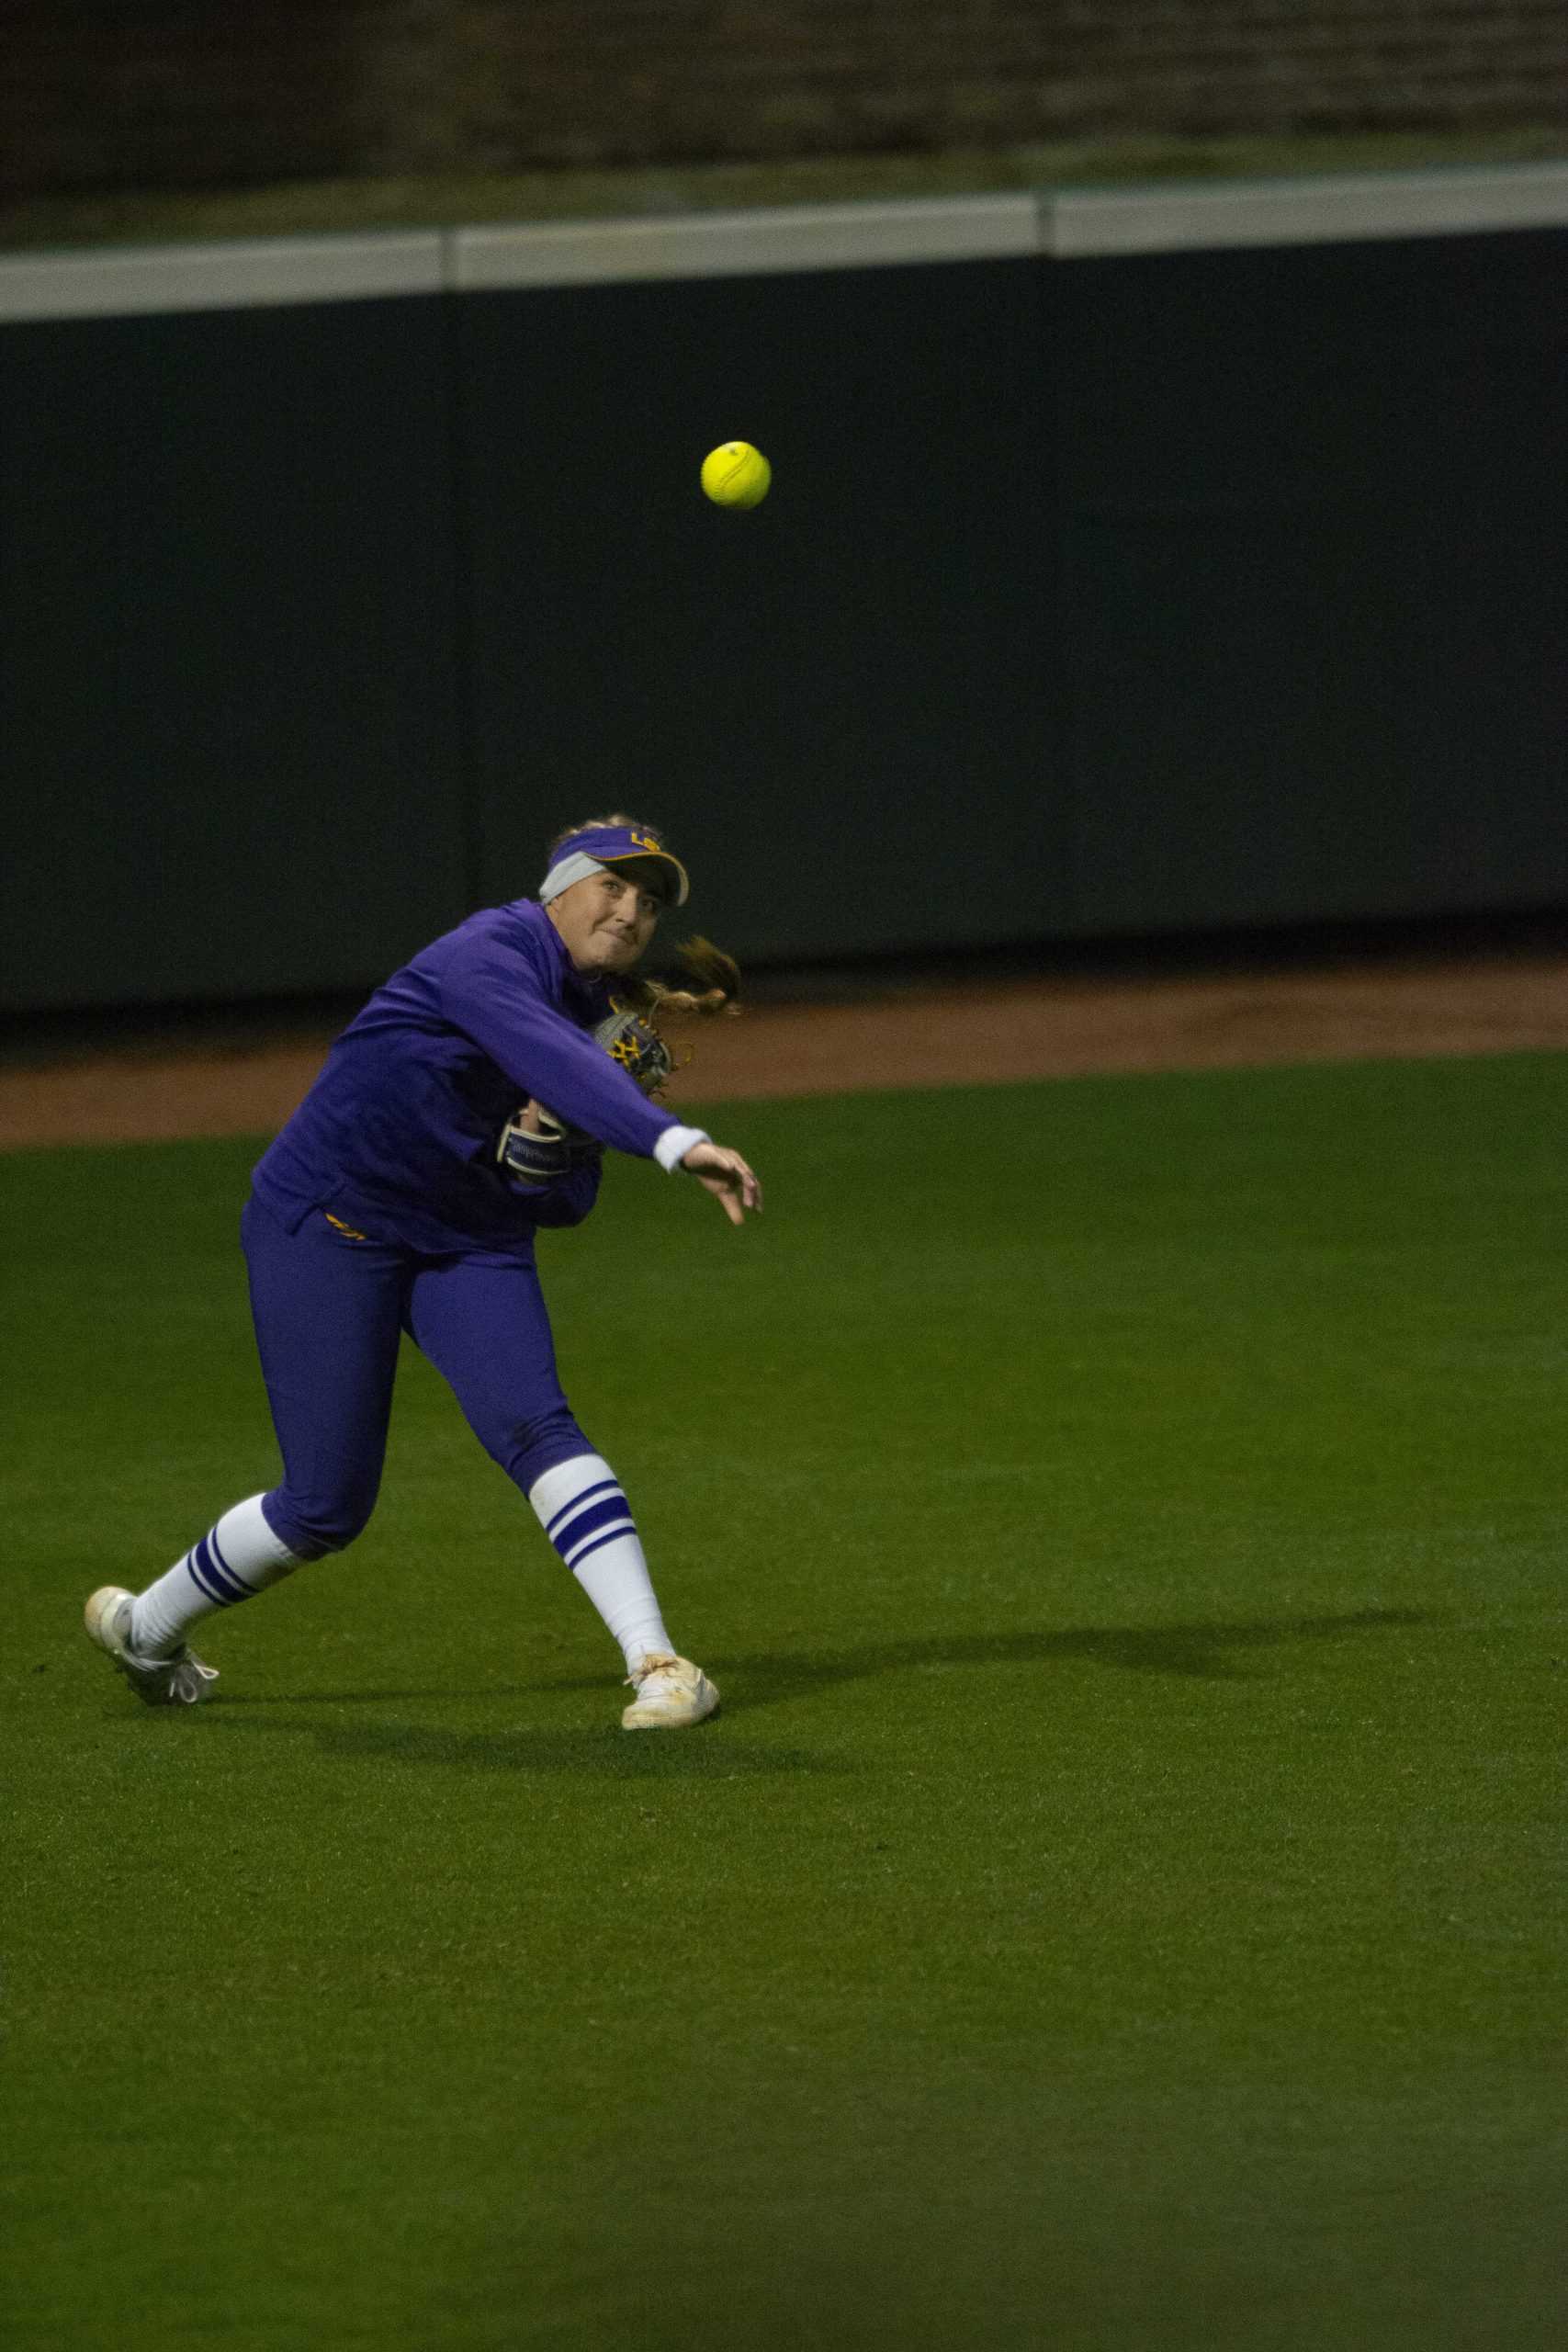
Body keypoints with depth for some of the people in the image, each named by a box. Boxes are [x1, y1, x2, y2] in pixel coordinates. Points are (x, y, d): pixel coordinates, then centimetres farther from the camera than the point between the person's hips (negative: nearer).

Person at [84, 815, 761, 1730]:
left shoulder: (598, 1012, 4)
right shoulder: (489, 957, -21)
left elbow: (563, 1204, 4)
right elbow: (552, 1058, -43)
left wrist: (547, 1129, -18)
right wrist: (676, 1141, -56)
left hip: (471, 1242, 7)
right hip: (329, 1226, -6)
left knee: (535, 1425, -19)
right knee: (328, 1507, -2)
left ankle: (656, 1661, -27)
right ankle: (145, 1626, 24)